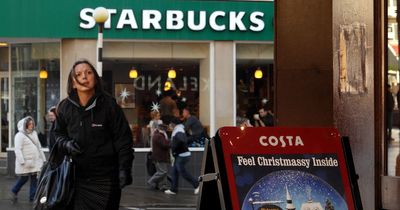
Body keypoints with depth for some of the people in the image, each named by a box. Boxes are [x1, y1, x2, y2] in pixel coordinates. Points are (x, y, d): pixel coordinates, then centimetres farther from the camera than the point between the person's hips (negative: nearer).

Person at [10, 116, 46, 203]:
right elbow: (18, 150, -14)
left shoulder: (34, 133, 14)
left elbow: (39, 147, 22)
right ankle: (14, 192, 22)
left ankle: (33, 197, 7)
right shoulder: (20, 135, -8)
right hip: (25, 161, -6)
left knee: (34, 178, 1)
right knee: (23, 179, -1)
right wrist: (22, 162, -21)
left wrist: (43, 158, 18)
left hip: (35, 161, 6)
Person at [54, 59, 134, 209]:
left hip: (105, 178, -3)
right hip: (76, 176, 3)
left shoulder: (108, 104, -7)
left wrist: (124, 169, -13)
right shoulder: (64, 107, 3)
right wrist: (66, 144, -5)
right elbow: (58, 134, 18)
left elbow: (123, 139, -5)